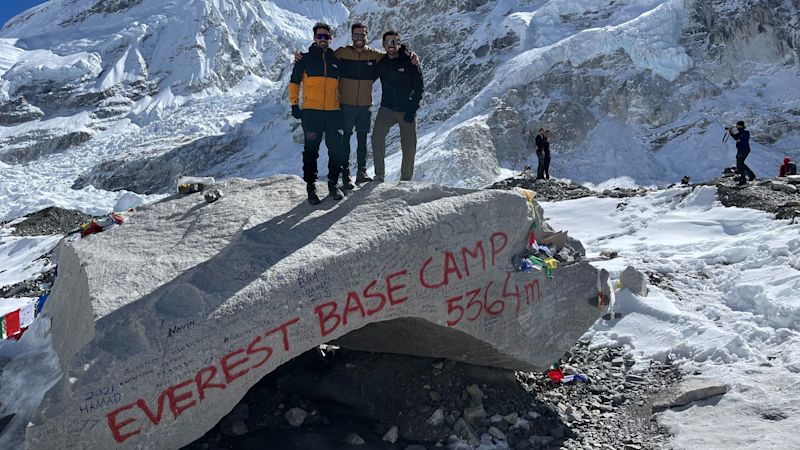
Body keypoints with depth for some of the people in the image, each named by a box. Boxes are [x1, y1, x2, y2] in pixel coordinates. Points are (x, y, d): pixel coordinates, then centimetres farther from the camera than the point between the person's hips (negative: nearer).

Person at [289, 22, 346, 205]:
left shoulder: (336, 60, 14)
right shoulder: (305, 59, 7)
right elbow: (294, 82, 8)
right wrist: (294, 104, -2)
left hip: (333, 112, 3)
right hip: (311, 112, -2)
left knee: (337, 150, 1)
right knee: (311, 150, -2)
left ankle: (333, 184, 15)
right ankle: (310, 186, 5)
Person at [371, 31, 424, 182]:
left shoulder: (409, 62, -5)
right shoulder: (380, 63, 5)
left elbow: (419, 87, -4)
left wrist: (412, 109, -11)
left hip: (407, 110, -2)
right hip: (387, 108, 2)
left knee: (409, 147, 0)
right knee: (377, 136, -17)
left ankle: (406, 178, 16)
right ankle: (379, 174, -8)